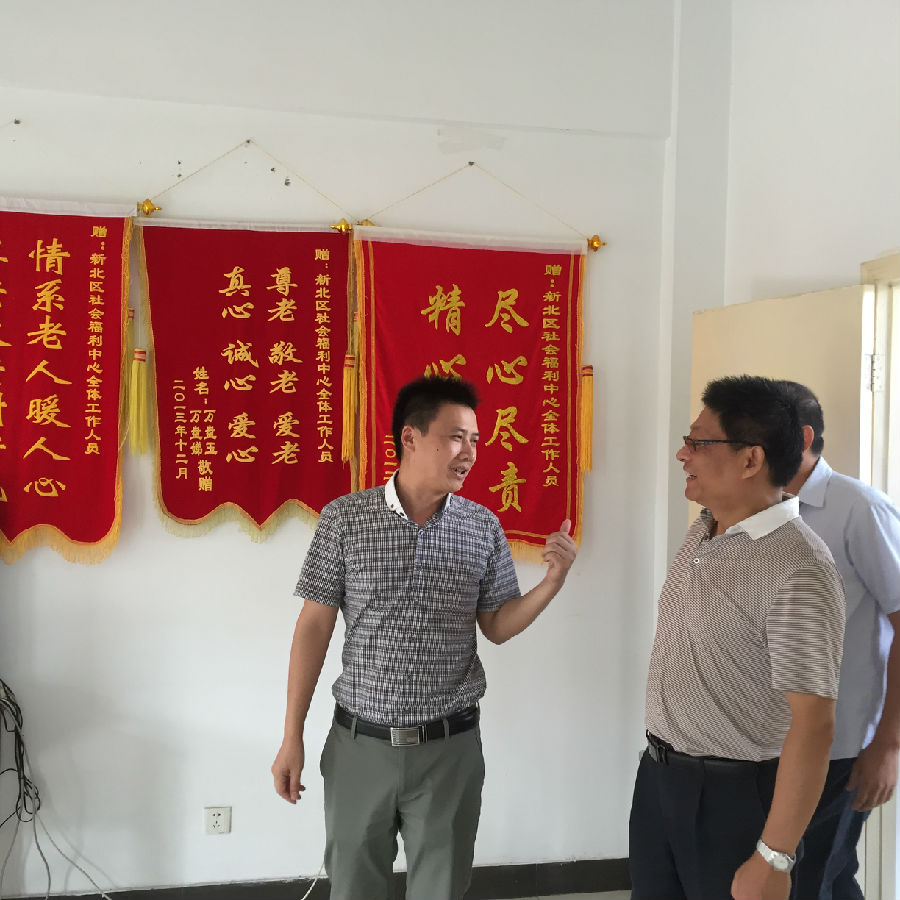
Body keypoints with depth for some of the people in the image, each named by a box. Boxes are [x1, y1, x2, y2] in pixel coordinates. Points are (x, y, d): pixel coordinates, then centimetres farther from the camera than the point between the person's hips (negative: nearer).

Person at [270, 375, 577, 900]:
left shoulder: (484, 528, -2)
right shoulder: (344, 518, -7)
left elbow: (496, 627, 6)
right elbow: (315, 626, -3)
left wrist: (553, 581, -12)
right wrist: (293, 737, -2)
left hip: (450, 747, 1)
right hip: (360, 742, 0)